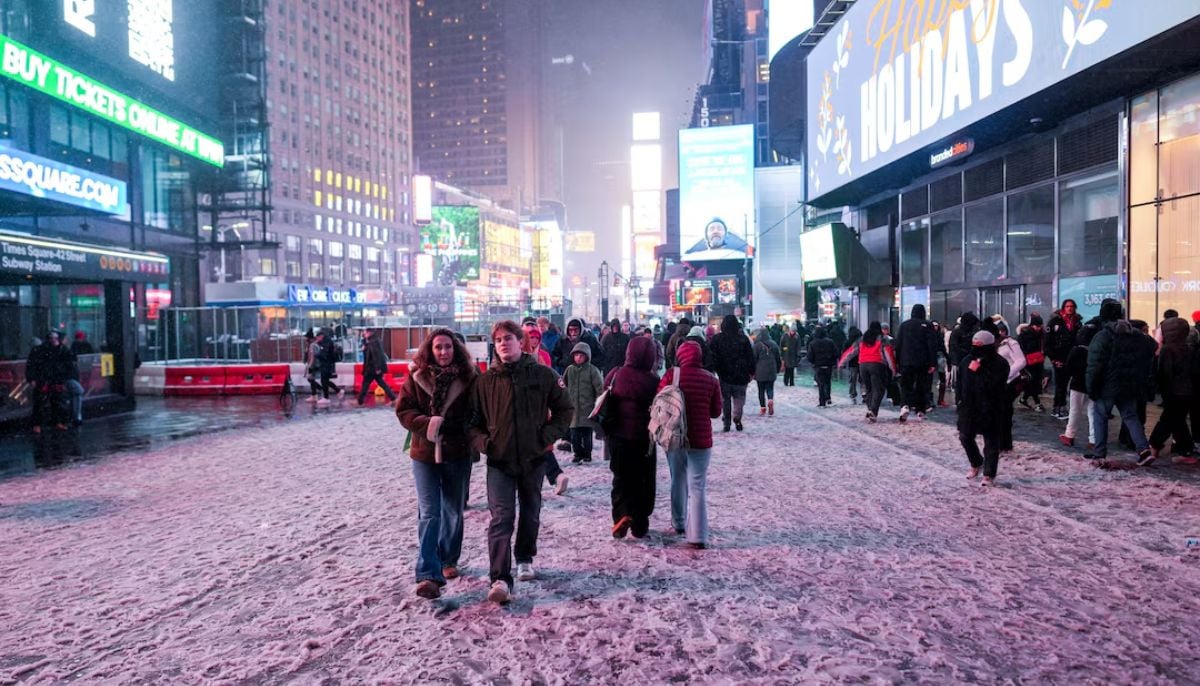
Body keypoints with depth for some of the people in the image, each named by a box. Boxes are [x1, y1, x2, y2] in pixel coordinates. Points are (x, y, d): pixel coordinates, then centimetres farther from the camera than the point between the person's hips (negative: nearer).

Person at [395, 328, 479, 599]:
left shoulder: (469, 378, -4)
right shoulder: (416, 377, -2)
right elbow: (403, 410, -3)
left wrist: (444, 425, -16)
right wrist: (428, 423, -20)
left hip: (458, 455, 1)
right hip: (425, 454, -1)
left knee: (453, 512, 15)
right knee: (429, 514, -7)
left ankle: (448, 560, 36)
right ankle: (429, 575, -8)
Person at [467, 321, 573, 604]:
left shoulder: (543, 375, -2)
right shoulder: (485, 381, 0)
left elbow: (564, 409, 6)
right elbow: (473, 420, 8)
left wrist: (549, 436, -6)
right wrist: (483, 442, -10)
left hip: (534, 458, 1)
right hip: (499, 461, -1)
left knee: (530, 514, 17)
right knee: (501, 517, -10)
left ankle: (524, 559, 39)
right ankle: (500, 579, -11)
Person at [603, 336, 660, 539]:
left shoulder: (614, 375, -6)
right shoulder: (653, 381, -13)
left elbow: (603, 404, 3)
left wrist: (606, 431, 15)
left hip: (618, 437, 2)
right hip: (644, 439, -2)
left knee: (621, 479, 14)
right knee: (643, 481, 11)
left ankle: (621, 515, -4)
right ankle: (639, 525, 14)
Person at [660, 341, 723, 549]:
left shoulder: (672, 374, -7)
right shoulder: (711, 379, -3)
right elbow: (716, 412, 3)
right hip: (700, 440, -1)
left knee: (677, 482, 20)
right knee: (698, 488, 1)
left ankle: (679, 523, 34)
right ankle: (697, 536, -4)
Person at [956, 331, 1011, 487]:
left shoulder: (1000, 364, -14)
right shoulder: (967, 361, 1)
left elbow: (993, 386, -25)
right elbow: (960, 382, 11)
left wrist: (977, 371, -26)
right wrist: (959, 399, 8)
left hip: (991, 410, -5)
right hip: (969, 407, 5)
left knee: (991, 442, 4)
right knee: (965, 437, 12)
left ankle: (989, 474, 14)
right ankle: (976, 463, 37)